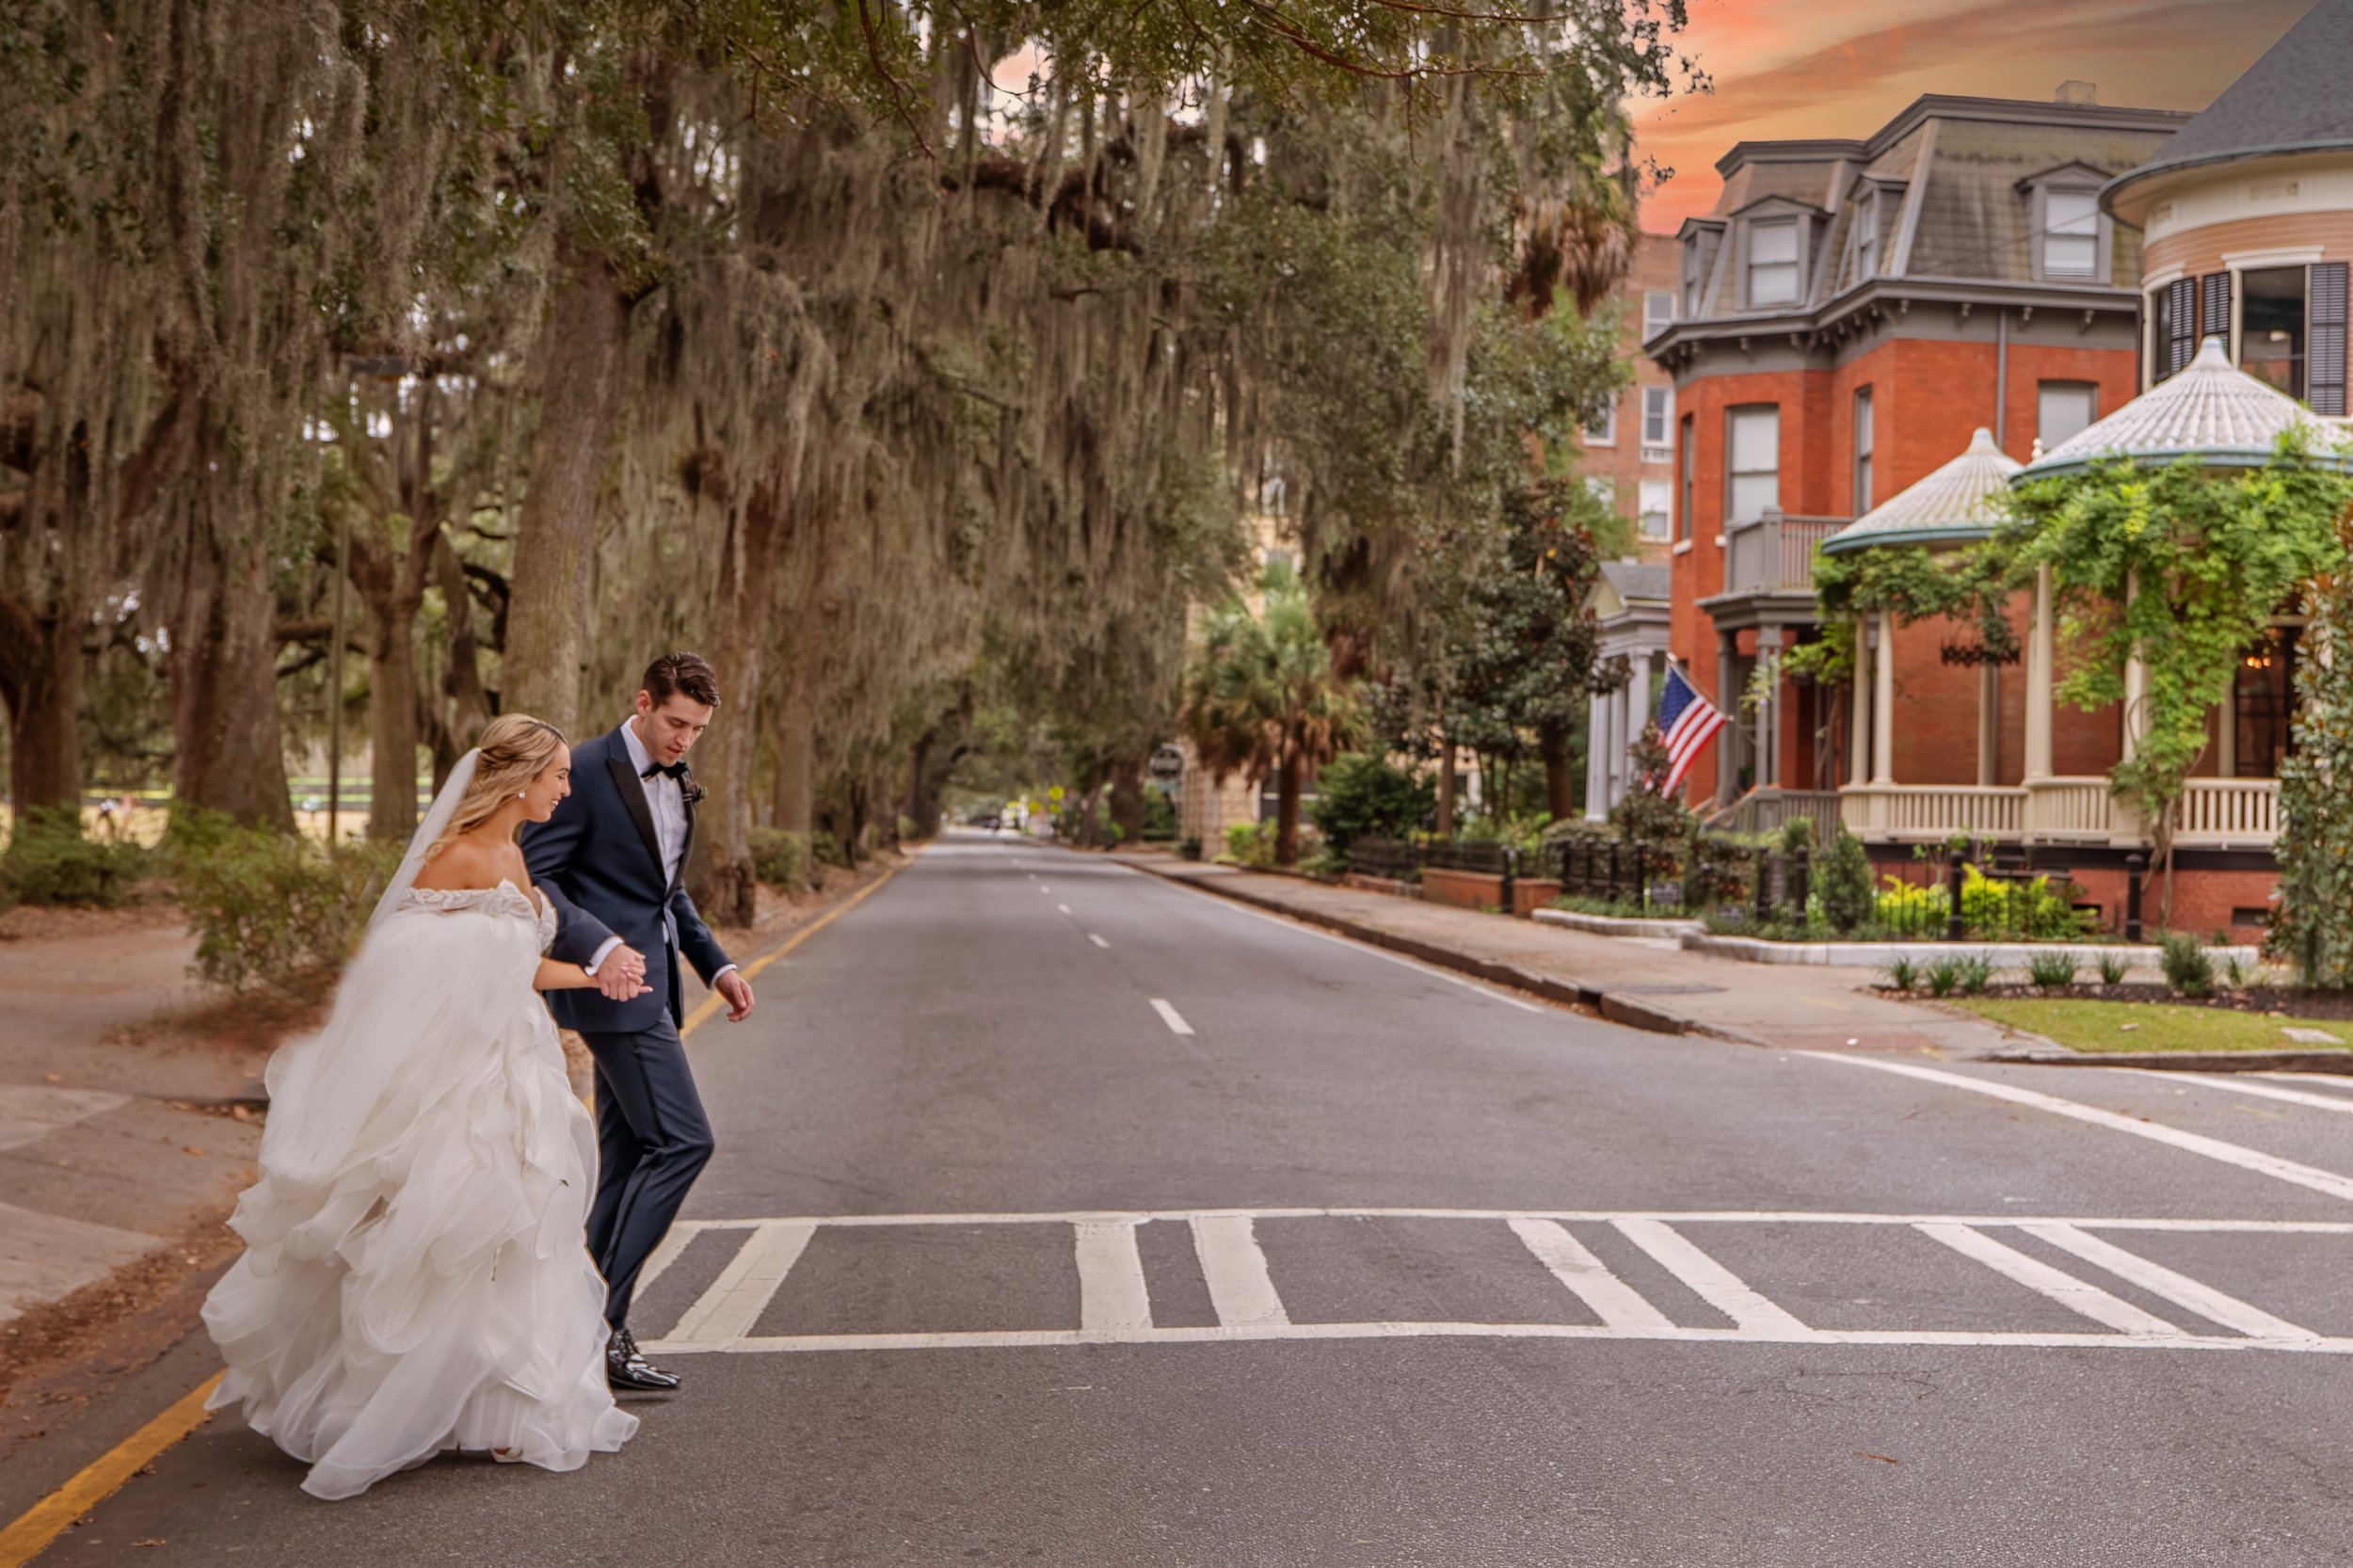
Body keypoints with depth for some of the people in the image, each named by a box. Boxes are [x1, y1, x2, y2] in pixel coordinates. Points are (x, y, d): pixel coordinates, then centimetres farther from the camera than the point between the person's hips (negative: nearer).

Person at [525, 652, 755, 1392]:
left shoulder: (676, 780, 15)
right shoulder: (587, 772, -12)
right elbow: (531, 875, -16)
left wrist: (716, 964, 15)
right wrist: (598, 947, -29)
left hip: (647, 980, 9)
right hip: (611, 979, -9)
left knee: (630, 1159, 9)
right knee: (683, 1141, -13)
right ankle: (596, 1316, -7)